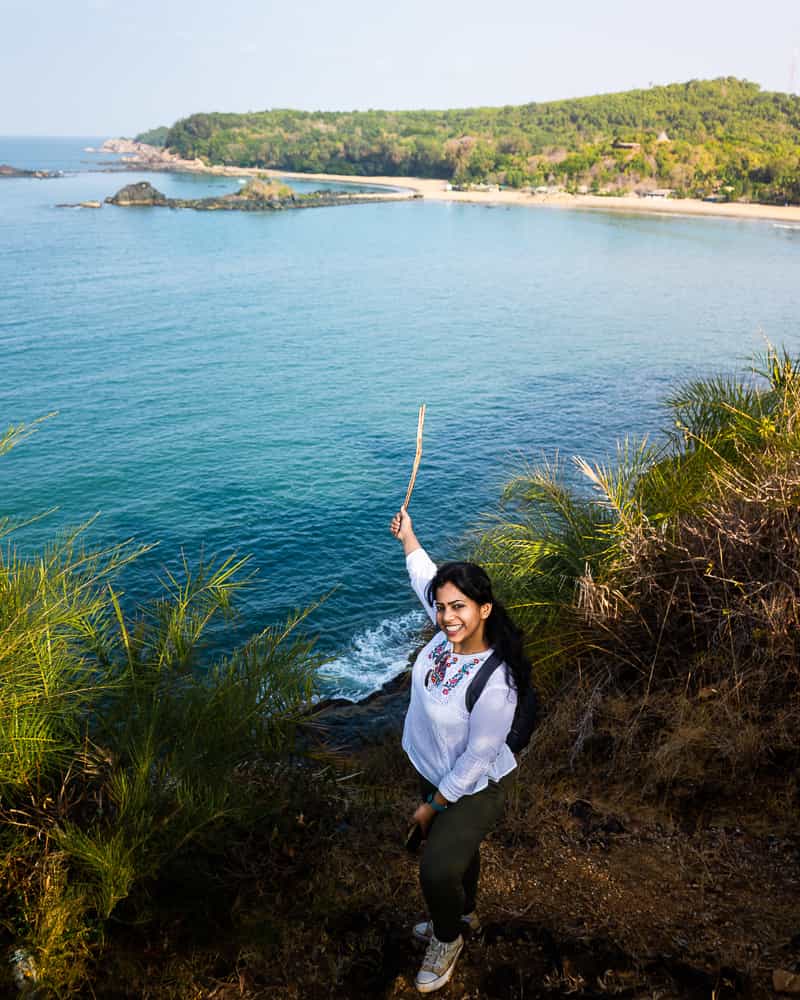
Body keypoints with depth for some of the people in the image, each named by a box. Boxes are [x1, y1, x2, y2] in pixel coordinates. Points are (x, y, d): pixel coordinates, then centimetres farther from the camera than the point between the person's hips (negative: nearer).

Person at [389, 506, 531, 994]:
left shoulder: (494, 685, -38)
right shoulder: (451, 632, -18)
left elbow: (476, 761, -27)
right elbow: (428, 579, 3)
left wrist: (433, 805, -14)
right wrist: (407, 536, 13)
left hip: (474, 790, -8)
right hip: (434, 774, 8)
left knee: (438, 868, -16)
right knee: (454, 847, 27)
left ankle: (448, 940, 18)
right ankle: (464, 914, 56)